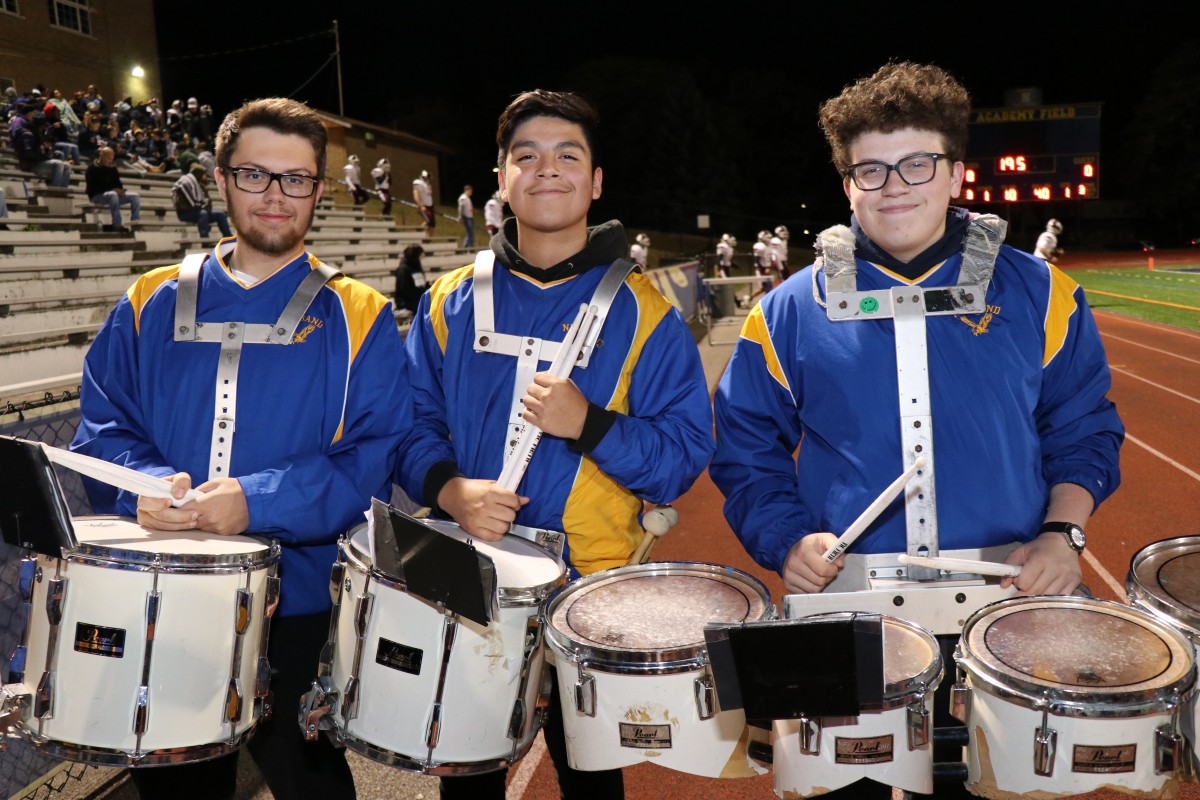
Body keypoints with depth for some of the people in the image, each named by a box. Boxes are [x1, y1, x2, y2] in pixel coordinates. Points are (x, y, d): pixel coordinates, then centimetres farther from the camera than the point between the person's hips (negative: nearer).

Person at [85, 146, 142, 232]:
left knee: (135, 196, -9)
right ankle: (117, 225, -43)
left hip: (114, 194, 7)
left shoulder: (112, 169, 14)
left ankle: (135, 222, -19)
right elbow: (93, 188, -16)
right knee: (113, 195, -40)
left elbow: (118, 184, 16)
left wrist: (120, 190, -11)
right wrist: (113, 190, -24)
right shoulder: (92, 169, -7)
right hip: (97, 196, -7)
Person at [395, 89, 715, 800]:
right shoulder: (450, 305, 3)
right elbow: (413, 426, 3)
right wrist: (449, 488, -17)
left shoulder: (644, 313, -6)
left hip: (593, 588, -2)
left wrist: (588, 425, -23)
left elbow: (684, 454, -9)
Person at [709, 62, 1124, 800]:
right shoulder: (791, 312, -1)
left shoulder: (1035, 294, 2)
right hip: (847, 612, 0)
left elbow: (1082, 428, 9)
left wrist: (1063, 532, -5)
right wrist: (787, 541, -10)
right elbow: (748, 451, 4)